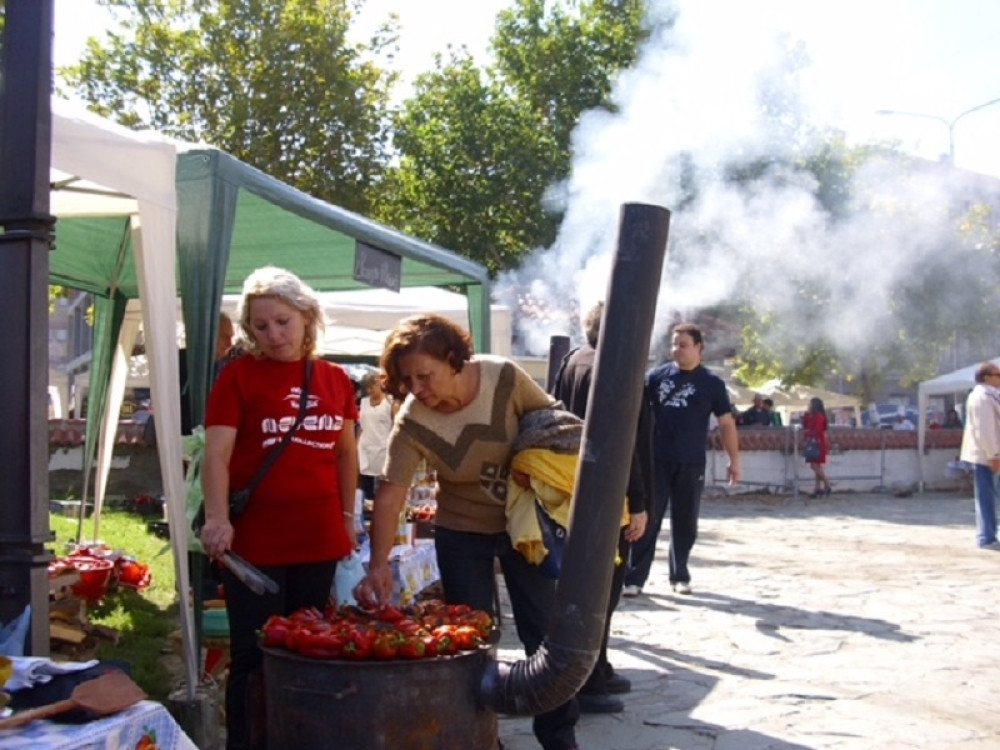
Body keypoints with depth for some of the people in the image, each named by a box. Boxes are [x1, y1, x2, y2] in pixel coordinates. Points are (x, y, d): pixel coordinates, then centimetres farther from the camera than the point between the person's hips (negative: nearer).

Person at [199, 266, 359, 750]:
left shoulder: (335, 380, 9)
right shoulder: (238, 376, -3)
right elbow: (217, 453, -10)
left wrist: (348, 516, 16)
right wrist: (217, 518, -24)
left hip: (320, 541, 4)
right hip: (254, 543, -4)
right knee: (254, 658, 1)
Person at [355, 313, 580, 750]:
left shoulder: (504, 378, -23)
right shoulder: (411, 423, -22)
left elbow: (551, 421, -6)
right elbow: (390, 494, -26)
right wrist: (378, 566, -37)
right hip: (462, 533, 0)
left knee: (544, 630, 6)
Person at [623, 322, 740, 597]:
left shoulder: (711, 383, 2)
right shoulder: (656, 376, 3)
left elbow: (726, 423, 5)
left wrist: (734, 460, 3)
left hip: (691, 464, 0)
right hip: (656, 461, 0)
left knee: (685, 523, 9)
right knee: (647, 519, -1)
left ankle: (680, 575, 22)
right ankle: (634, 577, 1)